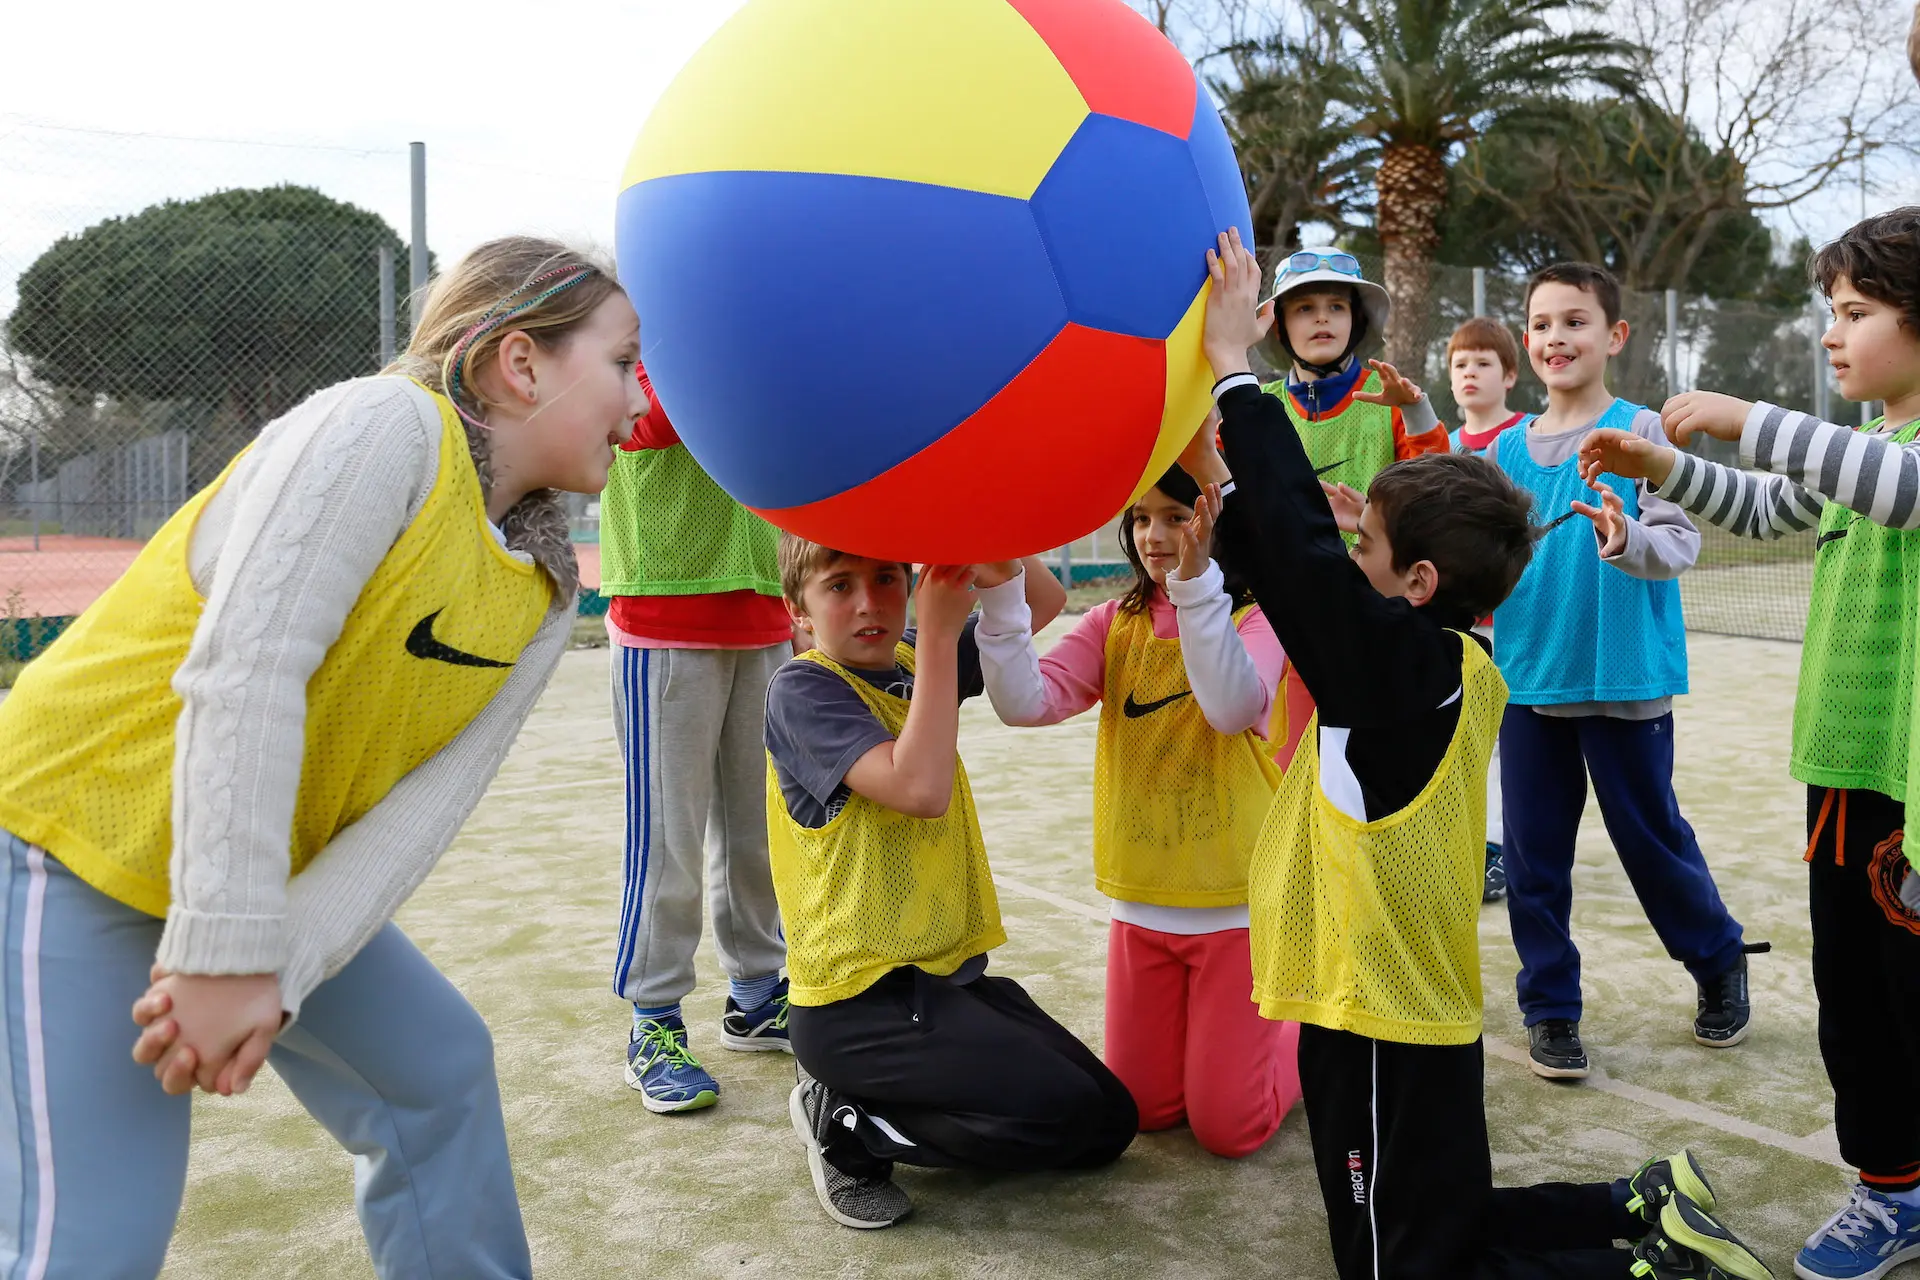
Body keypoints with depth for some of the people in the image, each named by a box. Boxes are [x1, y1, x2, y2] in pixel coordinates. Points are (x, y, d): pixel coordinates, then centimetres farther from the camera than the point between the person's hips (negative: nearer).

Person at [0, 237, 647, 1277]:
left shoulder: (545, 597, 1)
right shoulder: (386, 427, -21)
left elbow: (420, 812, -8)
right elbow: (240, 675, -29)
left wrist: (277, 975, -21)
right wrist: (226, 955, -27)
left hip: (268, 874, 8)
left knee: (436, 1069, 11)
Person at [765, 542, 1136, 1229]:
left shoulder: (913, 660, 8)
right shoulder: (803, 689, -14)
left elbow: (1045, 602, 13)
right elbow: (919, 788, -28)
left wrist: (999, 561, -8)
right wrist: (940, 631, -25)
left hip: (952, 971, 8)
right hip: (861, 999, -8)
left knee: (1111, 1121, 8)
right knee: (1064, 1112, -19)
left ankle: (864, 1101, 13)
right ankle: (845, 1124, -1)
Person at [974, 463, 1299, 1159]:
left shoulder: (1254, 619, -10)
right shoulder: (1115, 624, 1)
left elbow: (1233, 706, -32)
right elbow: (1027, 700, -15)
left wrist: (1196, 580, -41)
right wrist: (999, 591, -29)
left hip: (1236, 901, -4)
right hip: (1141, 901, 4)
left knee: (1227, 1128, 3)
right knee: (1143, 1108, 13)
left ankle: (1310, 1031, 31)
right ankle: (1220, 1028, 40)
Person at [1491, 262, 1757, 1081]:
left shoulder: (1640, 431, -5)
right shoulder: (1510, 446, 7)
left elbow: (1681, 542, -14)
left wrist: (1628, 540, -34)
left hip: (1623, 677, -3)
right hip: (1529, 676, 4)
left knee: (1650, 835, 9)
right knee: (1532, 848, 7)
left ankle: (1719, 962, 36)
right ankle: (1550, 1007, 23)